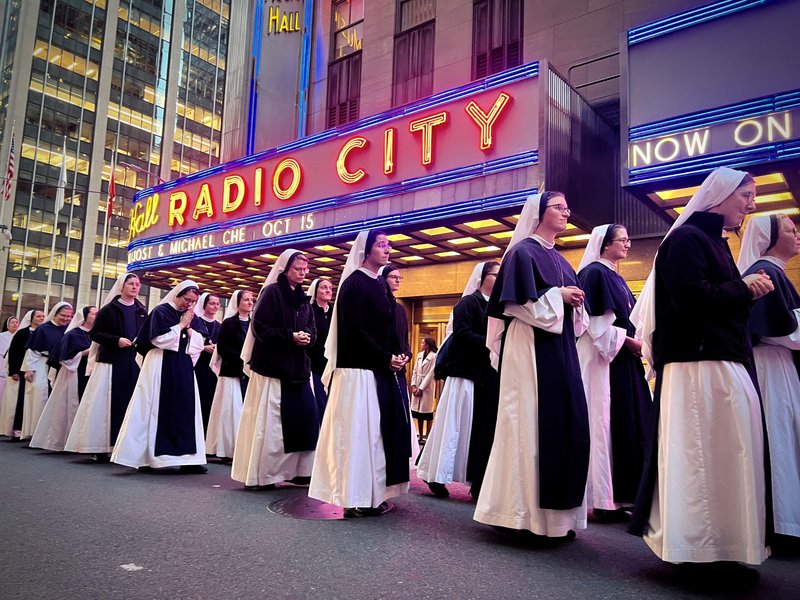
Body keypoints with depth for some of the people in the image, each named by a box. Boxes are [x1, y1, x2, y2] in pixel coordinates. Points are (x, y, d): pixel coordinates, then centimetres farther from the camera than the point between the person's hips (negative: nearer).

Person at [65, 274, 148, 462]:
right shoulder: (109, 309, 1)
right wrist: (116, 340, -13)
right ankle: (101, 447, 2)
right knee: (106, 404, -3)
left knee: (130, 404, 3)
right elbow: (94, 333, -2)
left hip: (134, 364, 4)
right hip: (110, 362, -4)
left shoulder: (142, 311, 13)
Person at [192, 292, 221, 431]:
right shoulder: (195, 321, -2)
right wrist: (204, 348, -17)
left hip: (212, 368, 5)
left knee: (208, 400, 5)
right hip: (196, 365, -5)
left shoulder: (219, 326, 14)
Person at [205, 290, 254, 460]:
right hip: (232, 372, -4)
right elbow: (221, 347, -5)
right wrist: (241, 359, -14)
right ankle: (228, 449, 1)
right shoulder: (228, 323, 3)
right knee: (231, 410, -4)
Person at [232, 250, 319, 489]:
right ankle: (261, 475, 7)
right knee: (269, 422, -4)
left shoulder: (303, 298, 15)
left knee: (306, 417, 5)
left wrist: (306, 336, -7)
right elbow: (260, 328, -14)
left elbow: (312, 329, 16)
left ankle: (298, 471, 14)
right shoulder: (271, 292, -7)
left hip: (298, 367, 7)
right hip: (272, 366, -7)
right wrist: (290, 336, -19)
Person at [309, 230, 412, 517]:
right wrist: (386, 358, -13)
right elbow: (354, 331, -17)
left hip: (380, 370, 9)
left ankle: (373, 493, 19)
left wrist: (398, 356, 1)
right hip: (359, 370, -9)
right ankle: (354, 497, 6)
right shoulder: (354, 283, -10)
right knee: (357, 431, -3)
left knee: (378, 431, 10)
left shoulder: (380, 284, 16)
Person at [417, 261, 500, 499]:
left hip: (488, 376, 7)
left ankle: (479, 482, 9)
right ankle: (437, 476, 9)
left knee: (484, 427, 5)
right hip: (467, 372, -7)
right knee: (457, 426, -2)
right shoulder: (468, 302, -4)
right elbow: (462, 334, -17)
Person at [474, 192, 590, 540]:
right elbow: (516, 303, -15)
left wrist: (575, 303, 1)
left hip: (560, 349, 9)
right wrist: (558, 295, -10)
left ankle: (556, 510, 16)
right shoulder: (522, 252, -4)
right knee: (532, 423, -7)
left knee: (565, 424, 7)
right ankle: (527, 513, 2)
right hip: (531, 349, -9)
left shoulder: (560, 259, 21)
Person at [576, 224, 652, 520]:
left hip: (624, 360, 10)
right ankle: (605, 500, -1)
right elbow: (596, 323, -16)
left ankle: (621, 495, 15)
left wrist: (637, 343, 7)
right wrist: (629, 342, -13)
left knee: (627, 424, 9)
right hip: (604, 360, -10)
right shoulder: (595, 273, -8)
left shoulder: (616, 278, 20)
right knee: (606, 424, -7)